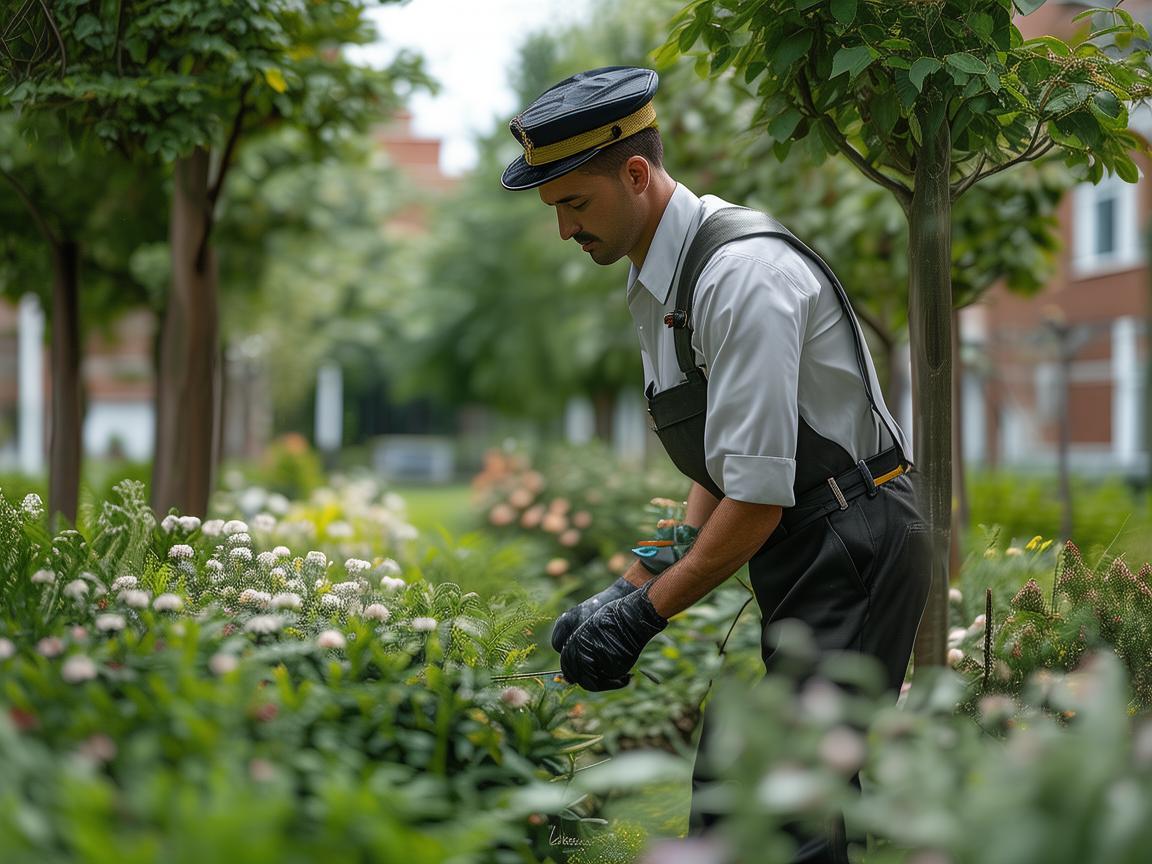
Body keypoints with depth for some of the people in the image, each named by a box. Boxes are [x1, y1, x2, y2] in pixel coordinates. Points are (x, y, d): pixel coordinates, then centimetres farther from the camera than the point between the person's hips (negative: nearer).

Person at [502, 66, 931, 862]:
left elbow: (761, 495, -23)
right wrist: (633, 586, 5)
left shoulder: (743, 272, -21)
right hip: (795, 556, 10)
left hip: (854, 549, -10)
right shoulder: (655, 282, 10)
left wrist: (644, 614, -16)